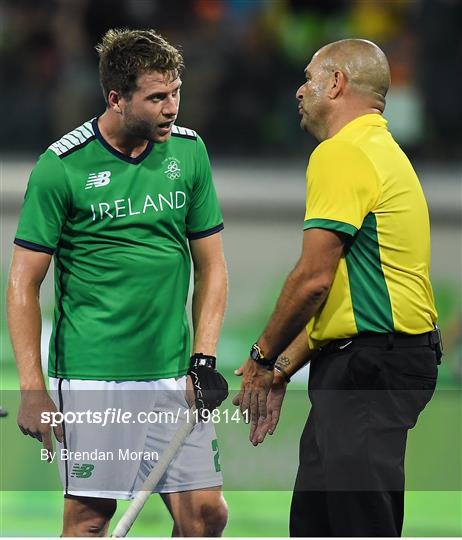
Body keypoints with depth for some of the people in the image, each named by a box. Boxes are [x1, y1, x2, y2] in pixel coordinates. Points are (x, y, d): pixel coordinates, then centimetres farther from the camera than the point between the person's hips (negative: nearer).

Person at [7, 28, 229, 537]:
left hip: (172, 375, 4)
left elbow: (211, 266, 12)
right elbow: (23, 284, -4)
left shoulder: (189, 151, 5)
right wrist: (32, 390, -9)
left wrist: (204, 360, 1)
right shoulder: (62, 165, -8)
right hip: (91, 376, -4)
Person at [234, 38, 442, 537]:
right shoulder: (383, 151, 21)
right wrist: (283, 368, 20)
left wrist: (264, 356, -2)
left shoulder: (340, 154, -12)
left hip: (369, 365, -11)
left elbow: (314, 279, -17)